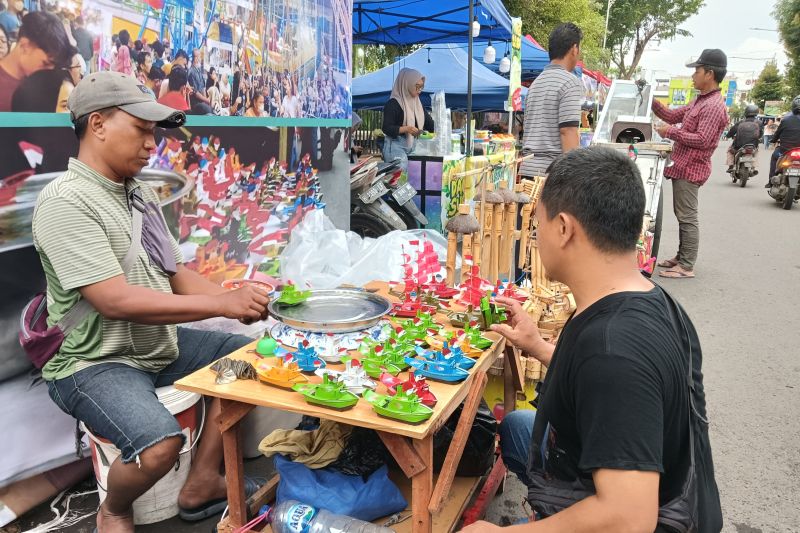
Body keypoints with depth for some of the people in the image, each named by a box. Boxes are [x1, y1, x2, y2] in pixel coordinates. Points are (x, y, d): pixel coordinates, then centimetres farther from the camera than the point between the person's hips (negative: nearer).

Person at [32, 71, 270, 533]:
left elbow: (176, 274, 9)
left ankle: (202, 483, 13)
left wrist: (234, 296, -10)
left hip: (161, 343, 9)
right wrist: (223, 304, -27)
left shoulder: (141, 193, 8)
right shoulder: (66, 201, -18)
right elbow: (115, 301, -27)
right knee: (161, 442, -31)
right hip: (95, 363, -9)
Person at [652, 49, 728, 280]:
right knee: (682, 215, 16)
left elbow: (702, 140, -23)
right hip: (683, 166, 10)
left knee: (687, 218, -7)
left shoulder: (714, 106, -16)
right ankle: (681, 257, 26)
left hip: (690, 169, -10)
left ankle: (686, 267, -2)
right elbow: (672, 115, 21)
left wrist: (671, 132, -16)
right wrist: (652, 101, 11)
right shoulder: (700, 101, 16)